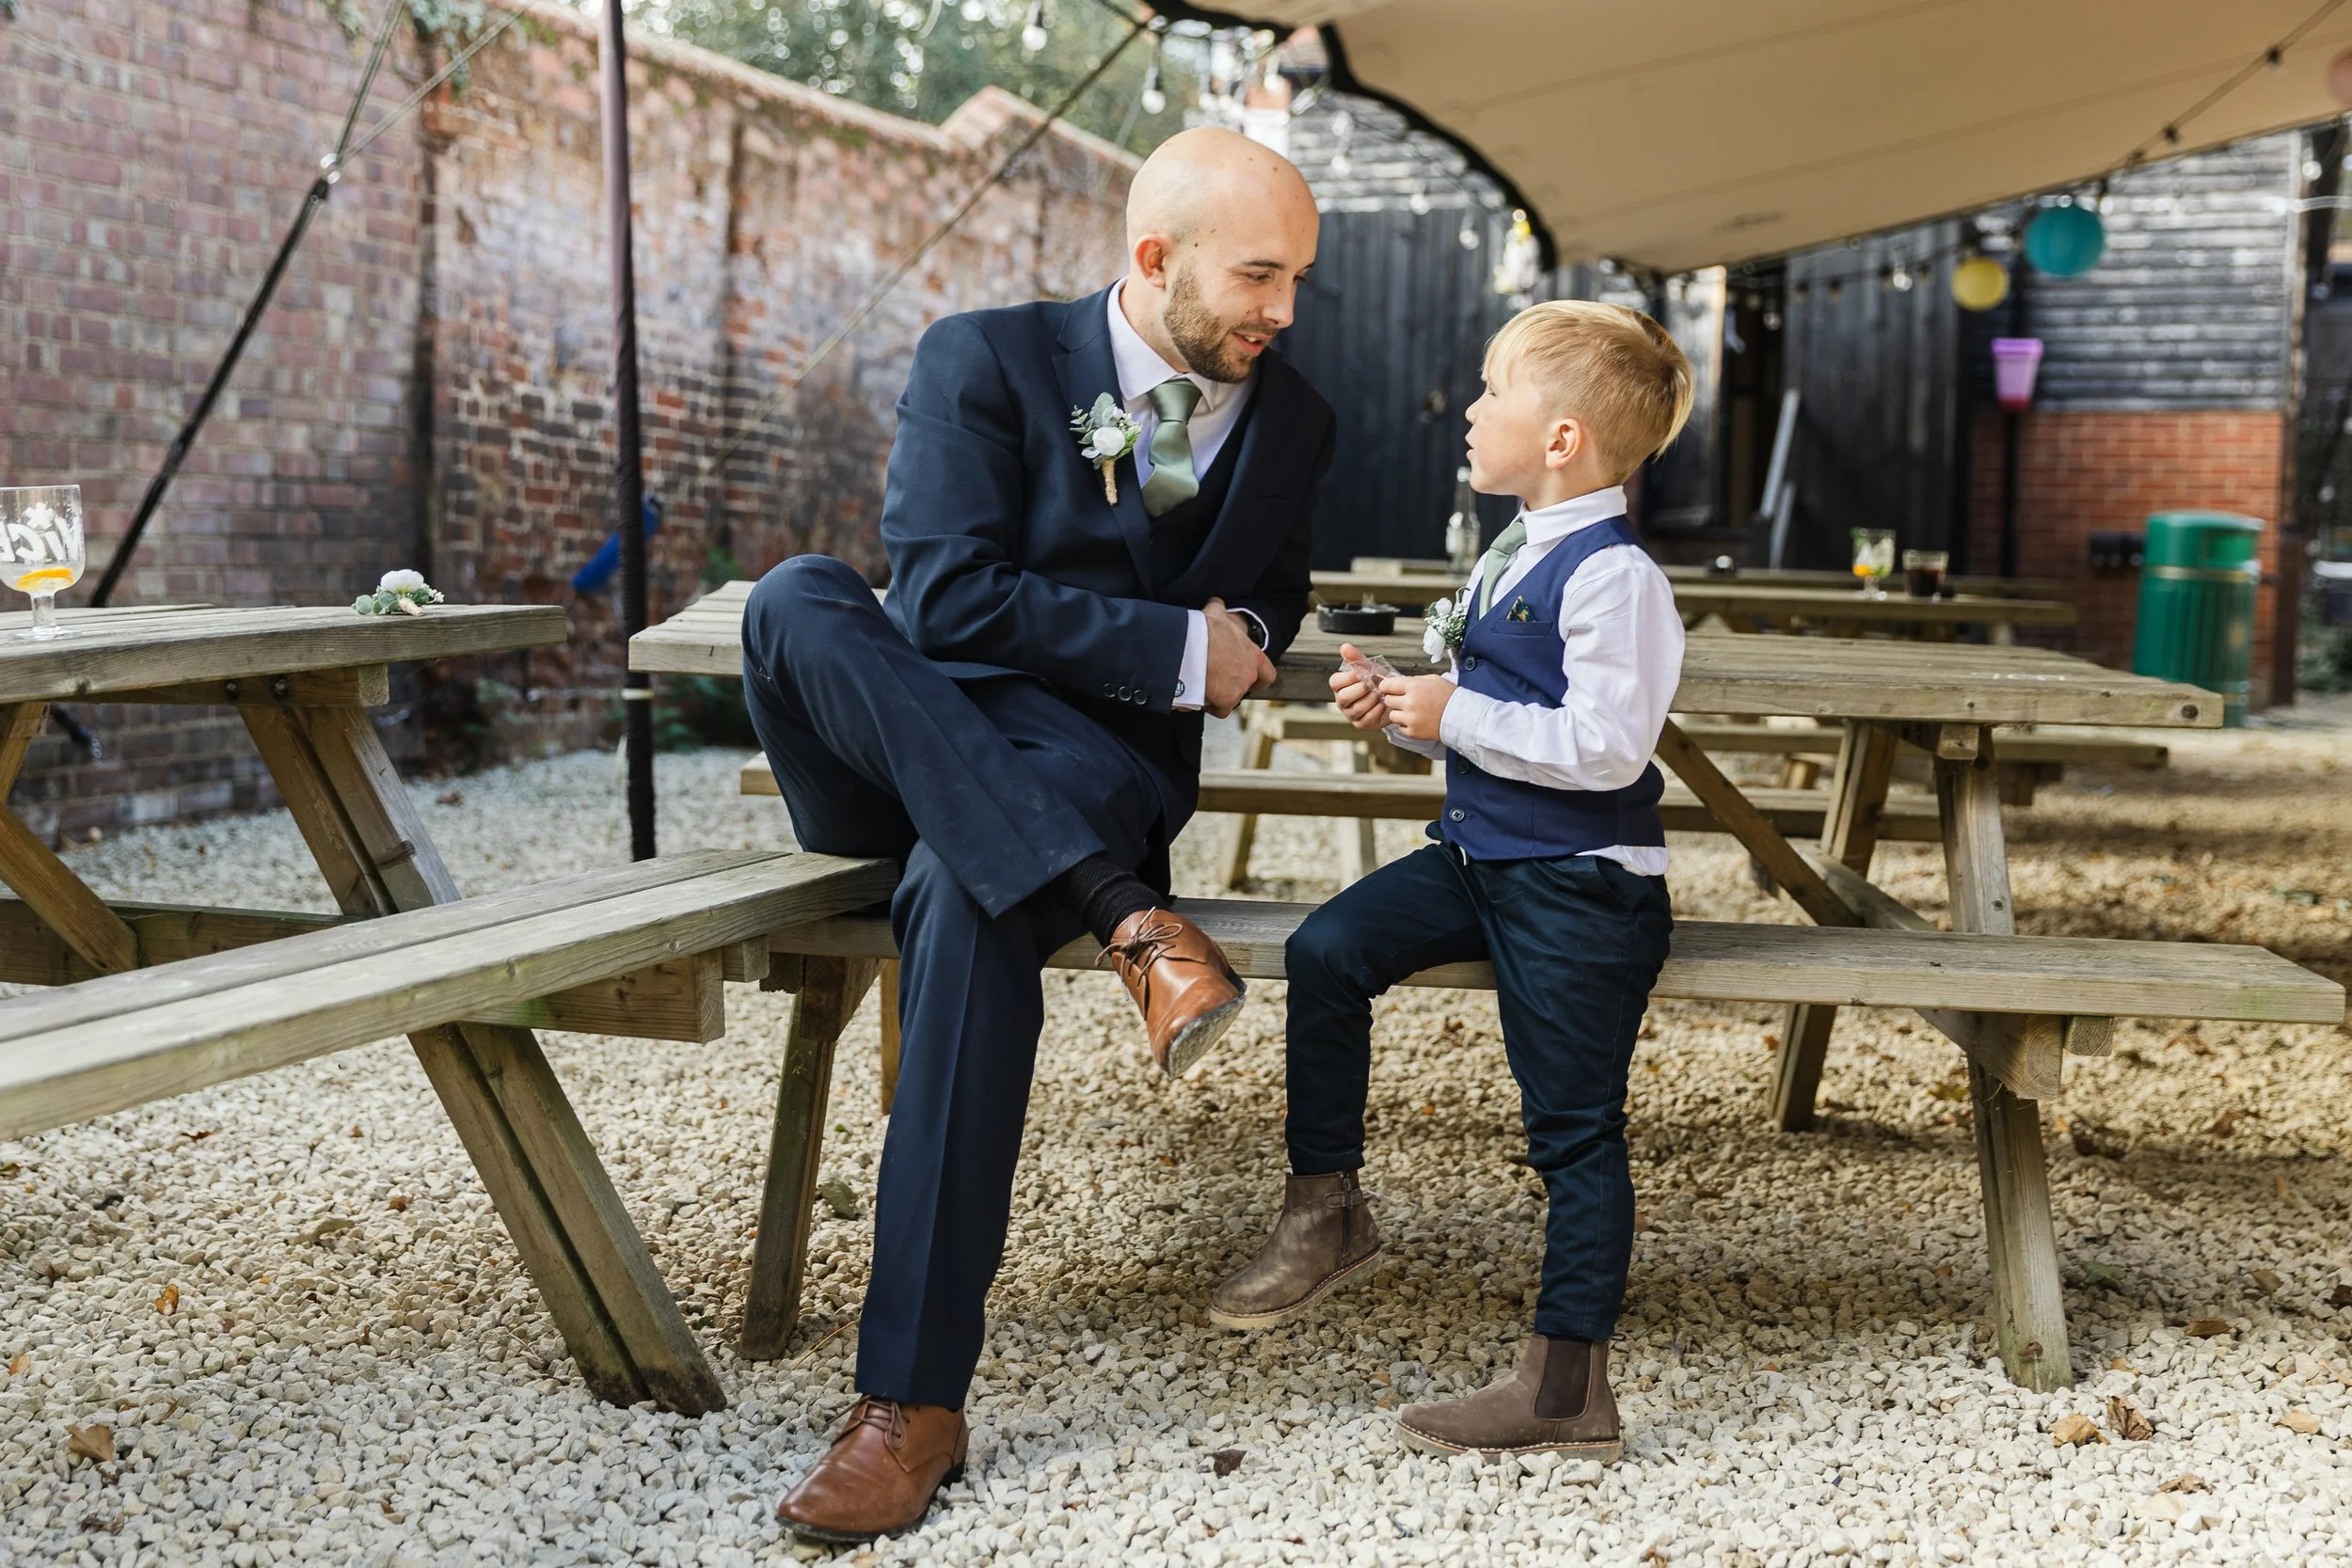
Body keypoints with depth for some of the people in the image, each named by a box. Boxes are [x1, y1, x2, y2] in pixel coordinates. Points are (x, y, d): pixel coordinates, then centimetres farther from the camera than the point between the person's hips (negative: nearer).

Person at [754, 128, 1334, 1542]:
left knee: (966, 898, -36)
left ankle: (916, 1405, -34)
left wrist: (1244, 638, -3)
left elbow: (1272, 599, 23)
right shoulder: (985, 360, -4)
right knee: (797, 596, -32)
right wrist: (1177, 652, -17)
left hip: (1099, 765, 0)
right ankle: (1131, 919, -41)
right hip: (920, 750, 0)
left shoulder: (1294, 421, 8)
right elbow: (946, 596, -15)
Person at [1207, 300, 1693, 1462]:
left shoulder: (1612, 574, -18)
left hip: (1579, 885, -9)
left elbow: (1605, 744, -25)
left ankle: (1566, 1386, 7)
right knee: (1326, 949, -6)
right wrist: (1397, 712, 4)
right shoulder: (1510, 559, 12)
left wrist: (1456, 717, -19)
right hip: (1479, 853, 9)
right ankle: (1325, 1209, 9)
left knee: (1574, 1130, -2)